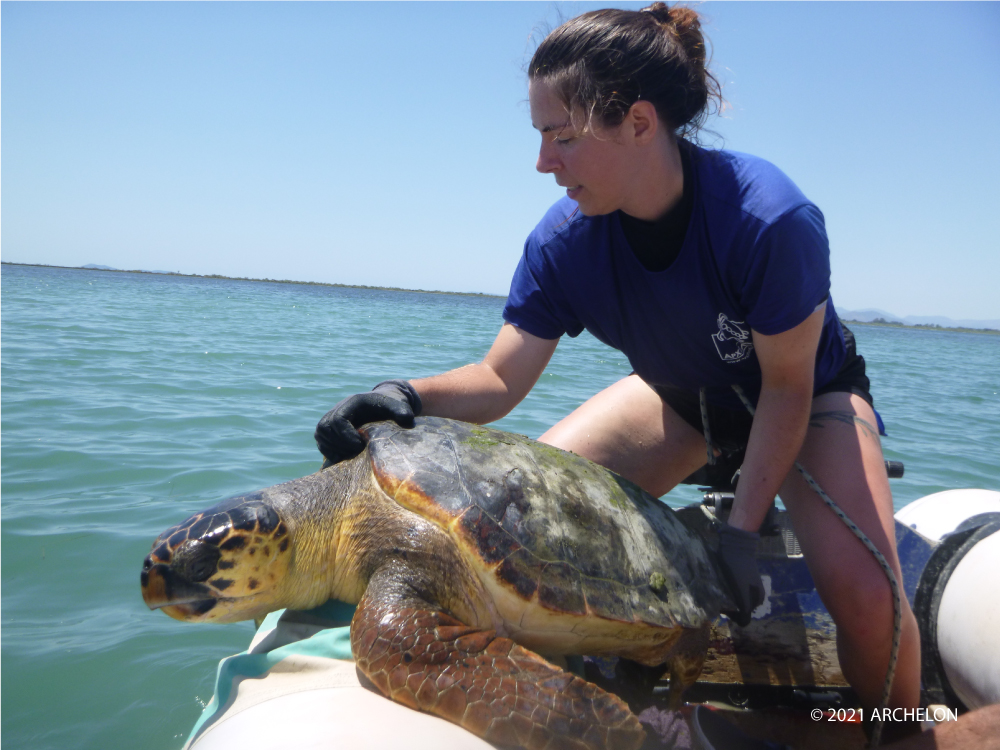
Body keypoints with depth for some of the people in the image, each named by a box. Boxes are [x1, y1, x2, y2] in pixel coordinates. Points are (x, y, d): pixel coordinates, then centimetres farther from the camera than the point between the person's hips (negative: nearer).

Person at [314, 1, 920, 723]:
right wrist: (411, 395, -37)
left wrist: (742, 531, -26)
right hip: (682, 394, 4)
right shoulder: (564, 240, -22)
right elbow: (500, 378, -17)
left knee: (865, 592, -25)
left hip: (807, 391, -3)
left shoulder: (771, 218, -35)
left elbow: (787, 385, -23)